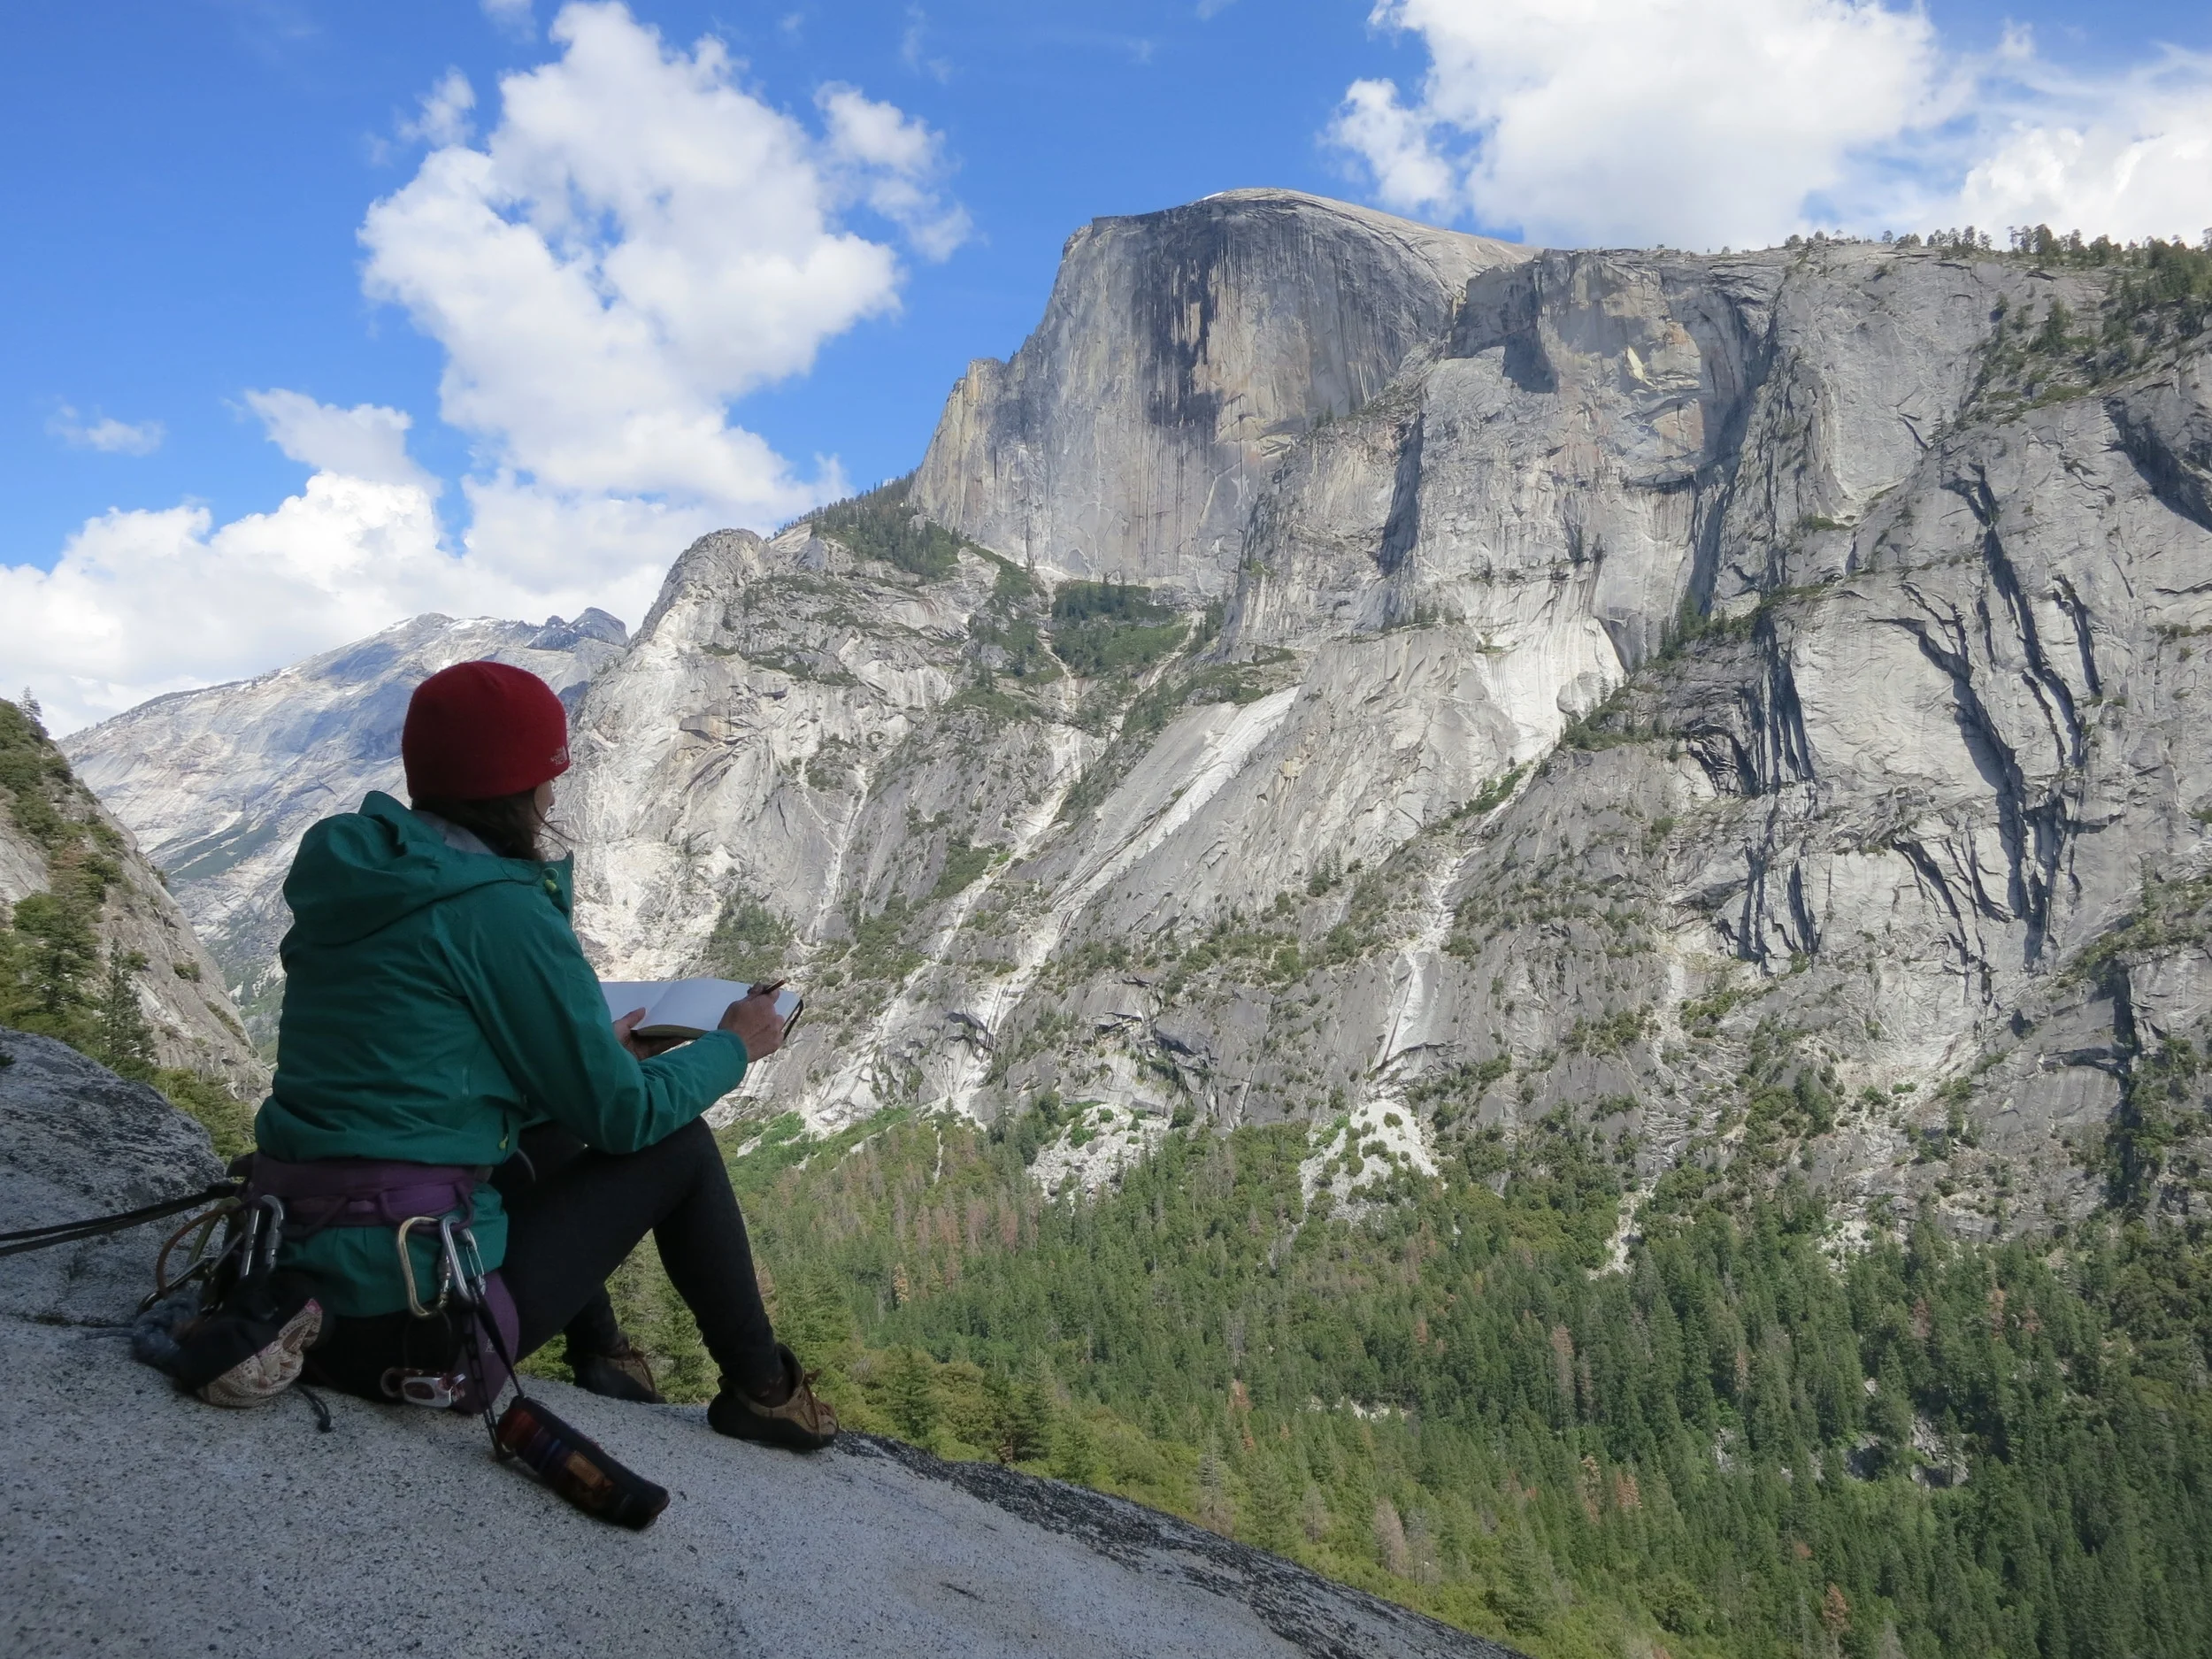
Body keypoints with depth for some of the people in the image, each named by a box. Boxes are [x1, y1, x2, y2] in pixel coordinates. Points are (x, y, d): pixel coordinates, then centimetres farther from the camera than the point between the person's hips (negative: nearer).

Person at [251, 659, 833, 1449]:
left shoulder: (353, 876, 8)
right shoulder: (500, 910, -16)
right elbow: (623, 1115, -9)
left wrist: (598, 1051, 24)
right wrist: (733, 1045, 8)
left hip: (300, 1271, 9)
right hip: (413, 1314, -8)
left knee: (554, 1134, 27)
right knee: (679, 1146, 7)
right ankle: (761, 1390, 21)